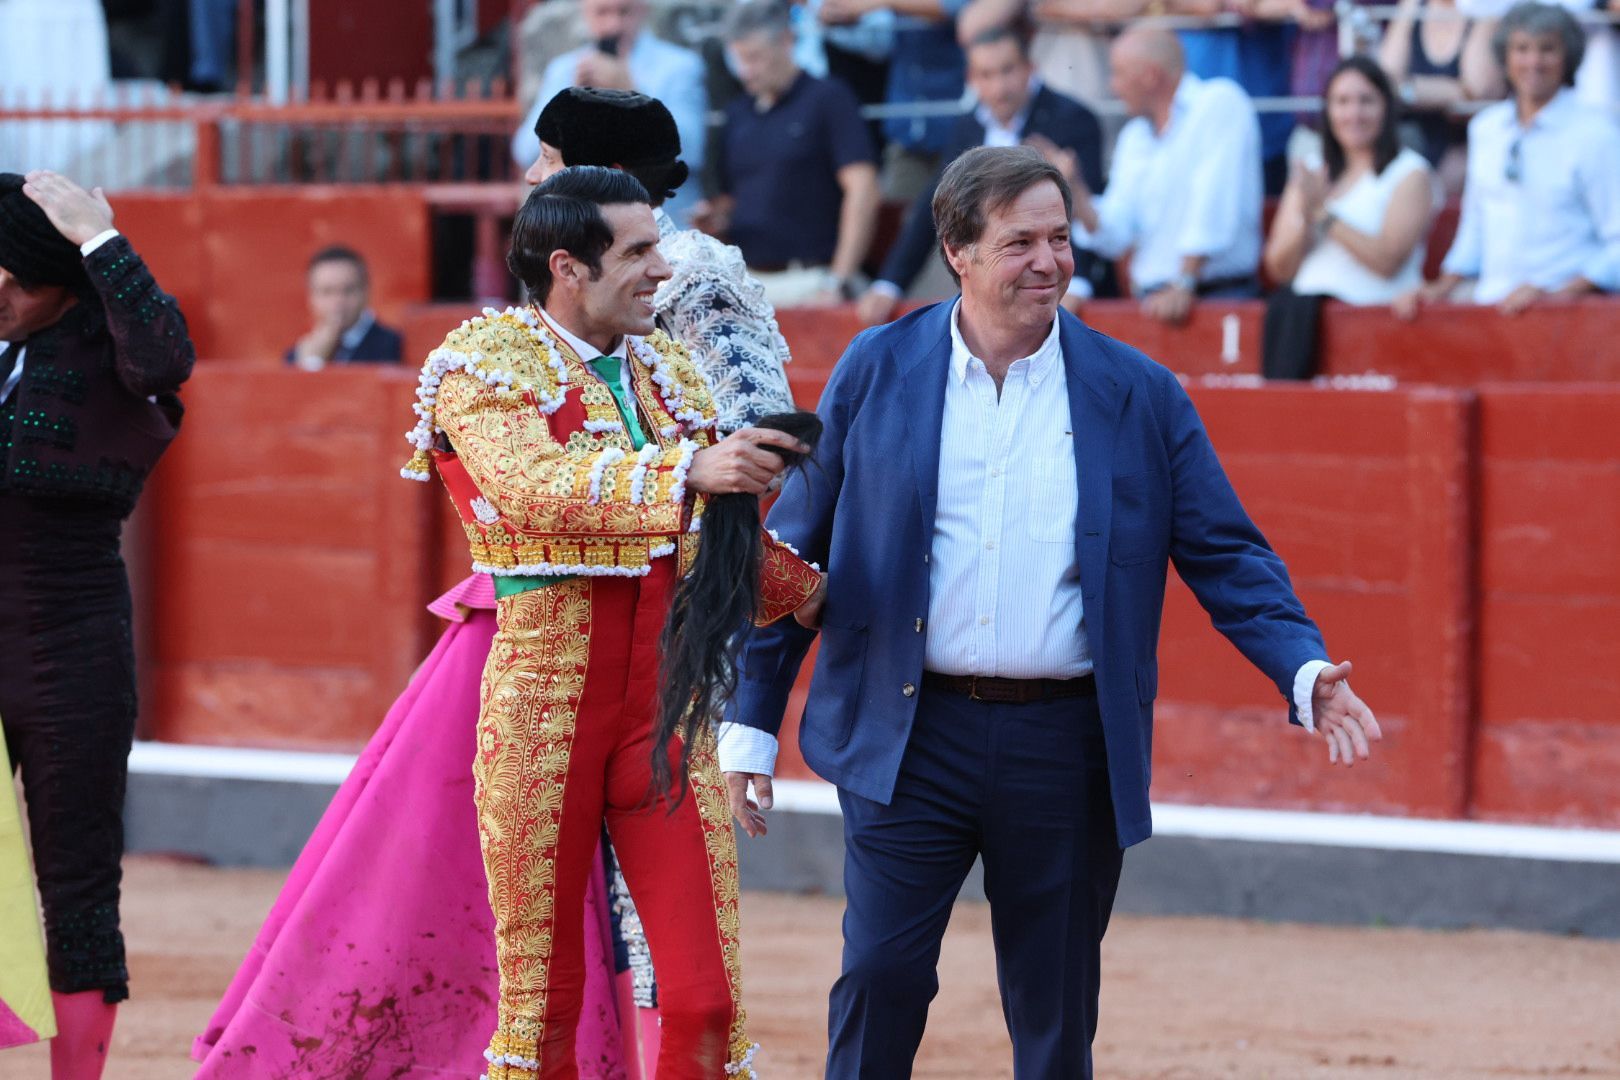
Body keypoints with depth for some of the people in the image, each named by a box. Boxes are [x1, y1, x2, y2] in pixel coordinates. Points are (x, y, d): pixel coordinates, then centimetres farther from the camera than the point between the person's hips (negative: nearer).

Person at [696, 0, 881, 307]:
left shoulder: (827, 99, -1)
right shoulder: (738, 114, 16)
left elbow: (861, 191, -8)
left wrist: (839, 280, -14)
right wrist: (715, 219, -1)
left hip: (807, 281, -5)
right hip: (744, 284, 5)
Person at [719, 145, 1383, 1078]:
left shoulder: (1141, 396, 4)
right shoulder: (876, 373, 3)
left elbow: (1227, 554, 5)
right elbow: (797, 554, 7)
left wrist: (1306, 670, -11)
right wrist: (752, 722, 4)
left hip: (1069, 749, 1)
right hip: (909, 740, -1)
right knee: (881, 976, -7)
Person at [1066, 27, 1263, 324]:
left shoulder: (1221, 102, -5)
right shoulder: (1134, 138, 18)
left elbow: (1213, 203, -14)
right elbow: (1113, 235, 13)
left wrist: (1183, 287, -19)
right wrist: (1073, 189, -4)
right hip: (1151, 299, 6)